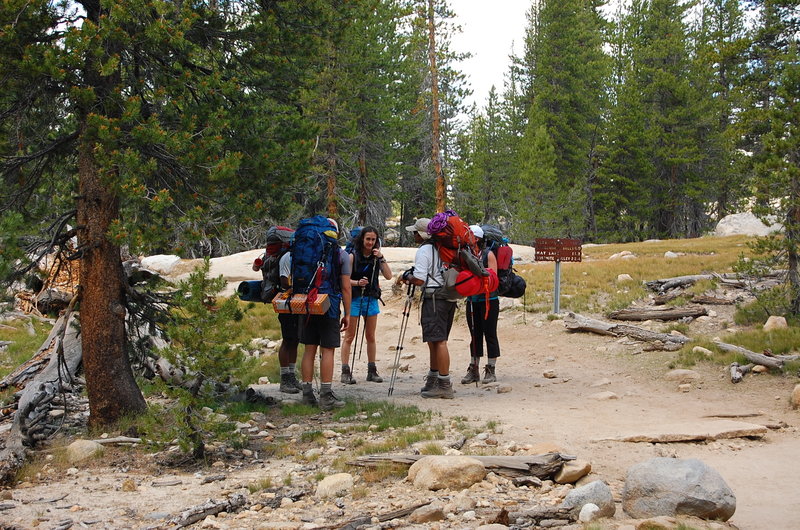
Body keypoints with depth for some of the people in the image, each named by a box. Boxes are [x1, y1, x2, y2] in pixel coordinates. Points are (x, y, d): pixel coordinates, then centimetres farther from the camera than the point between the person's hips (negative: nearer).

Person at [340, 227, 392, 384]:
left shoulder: (376, 256, 5)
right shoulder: (353, 256, -6)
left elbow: (388, 276, -4)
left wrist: (381, 258, -13)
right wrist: (357, 282, -28)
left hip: (371, 299, 4)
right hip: (355, 298, -4)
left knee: (370, 336, 10)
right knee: (349, 336, -2)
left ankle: (372, 371, 16)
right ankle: (345, 371, -1)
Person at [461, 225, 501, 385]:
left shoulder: (488, 254, -7)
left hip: (488, 300, -5)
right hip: (471, 300, 5)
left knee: (490, 334, 0)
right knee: (475, 335, 10)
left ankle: (490, 371, 6)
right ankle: (473, 370, 16)